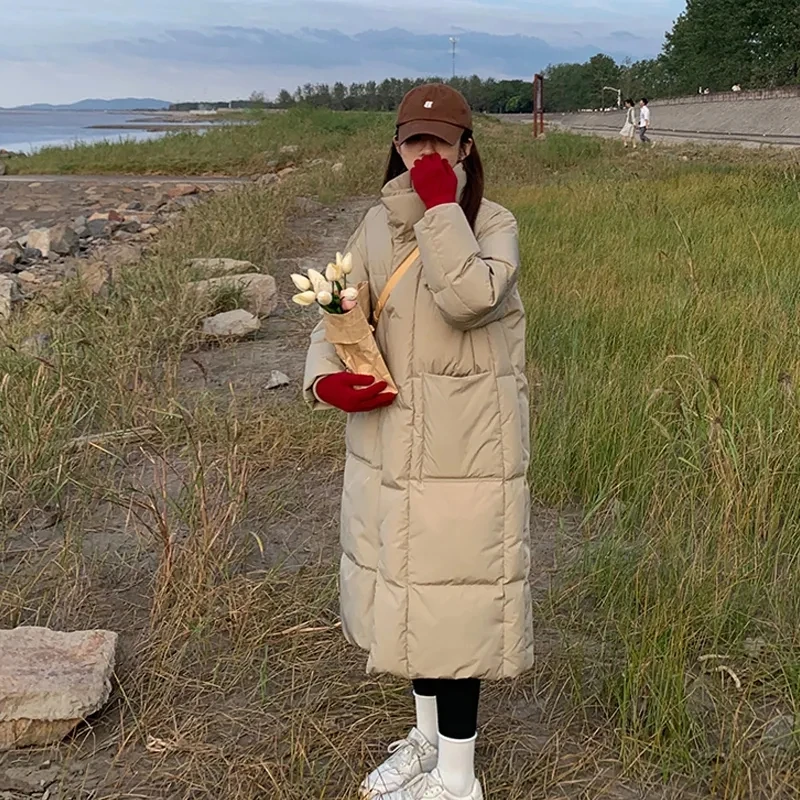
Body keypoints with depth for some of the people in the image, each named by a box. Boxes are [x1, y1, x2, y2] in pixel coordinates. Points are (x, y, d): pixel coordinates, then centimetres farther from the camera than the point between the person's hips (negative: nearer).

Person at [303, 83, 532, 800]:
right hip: (387, 443, 6)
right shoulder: (379, 225, 6)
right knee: (407, 591, 19)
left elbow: (469, 299, -30)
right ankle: (428, 739, 41)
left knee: (453, 601, 2)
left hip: (466, 451, -6)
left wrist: (441, 205, -23)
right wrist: (324, 378, -13)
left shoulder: (493, 223, -10)